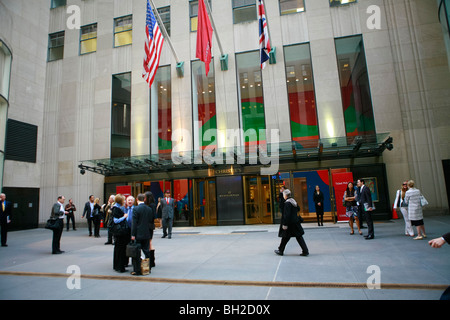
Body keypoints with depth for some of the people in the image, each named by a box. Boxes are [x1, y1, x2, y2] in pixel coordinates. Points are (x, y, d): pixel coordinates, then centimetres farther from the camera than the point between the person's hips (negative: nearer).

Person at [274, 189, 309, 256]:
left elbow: (286, 215, -22)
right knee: (299, 237, 10)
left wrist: (285, 224, -20)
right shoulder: (293, 201, 7)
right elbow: (298, 209, 21)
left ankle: (280, 251, 20)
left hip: (290, 223, -8)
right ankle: (305, 251, 9)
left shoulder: (287, 203, -19)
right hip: (296, 222, 8)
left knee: (285, 237, 6)